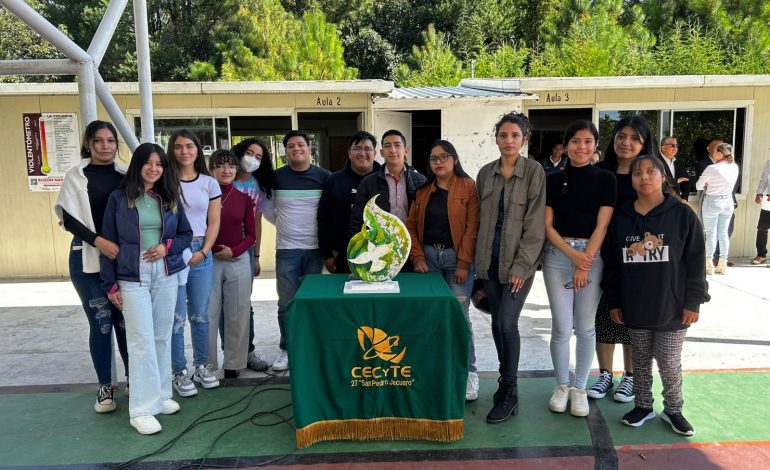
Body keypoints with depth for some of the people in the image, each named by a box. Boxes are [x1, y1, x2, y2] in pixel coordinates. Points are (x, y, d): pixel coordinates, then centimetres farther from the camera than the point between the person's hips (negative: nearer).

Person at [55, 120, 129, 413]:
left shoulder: (125, 175, 8)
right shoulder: (76, 176, 1)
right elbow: (69, 218, -5)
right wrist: (99, 241, -20)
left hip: (124, 257, 2)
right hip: (88, 259, -2)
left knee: (126, 320, 6)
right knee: (101, 323, 1)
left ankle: (133, 378, 21)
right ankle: (104, 386, 15)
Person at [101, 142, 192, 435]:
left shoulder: (170, 198, 8)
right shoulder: (118, 199, -1)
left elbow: (186, 234, 13)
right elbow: (108, 242, 0)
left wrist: (167, 246, -9)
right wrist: (110, 284, -3)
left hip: (167, 275, 4)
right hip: (133, 278, -3)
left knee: (163, 337, 10)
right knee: (142, 341, -6)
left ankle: (160, 395, 23)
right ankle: (142, 409, 1)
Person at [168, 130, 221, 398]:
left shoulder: (209, 183, 7)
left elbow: (214, 223, 7)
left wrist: (203, 252, -3)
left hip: (201, 253, 3)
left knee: (200, 314, 10)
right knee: (177, 316, 1)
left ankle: (201, 366, 24)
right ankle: (179, 373, 12)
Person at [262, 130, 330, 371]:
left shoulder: (323, 177, 0)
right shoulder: (276, 177, 1)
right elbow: (268, 210, 12)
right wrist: (285, 226, 10)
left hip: (315, 249, 0)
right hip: (286, 250, 0)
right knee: (286, 303, 2)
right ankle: (286, 349, 16)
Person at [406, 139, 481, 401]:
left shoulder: (468, 187, -1)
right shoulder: (423, 191, 12)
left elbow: (472, 227, -7)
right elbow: (411, 225, 11)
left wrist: (464, 262, -12)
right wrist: (417, 257, -1)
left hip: (457, 257, -4)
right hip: (428, 256, 4)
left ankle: (468, 373, 10)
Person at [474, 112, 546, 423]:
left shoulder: (534, 172, -6)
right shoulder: (485, 173, 7)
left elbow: (535, 224, -10)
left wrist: (521, 265, -14)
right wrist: (479, 258, 8)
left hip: (519, 260, -4)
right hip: (490, 259, 5)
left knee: (507, 322, -9)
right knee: (497, 322, 10)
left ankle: (509, 393, 6)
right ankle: (506, 378, 28)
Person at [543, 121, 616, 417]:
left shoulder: (605, 179, 2)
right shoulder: (553, 180, 5)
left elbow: (602, 225, -4)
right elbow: (547, 226, 0)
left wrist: (585, 262, -11)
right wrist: (573, 255, -12)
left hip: (592, 256, 0)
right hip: (558, 256, 1)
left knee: (585, 327, 6)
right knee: (561, 326, 3)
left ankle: (580, 388, 21)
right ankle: (562, 385, 21)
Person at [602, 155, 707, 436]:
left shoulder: (682, 215, -5)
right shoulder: (621, 217, 3)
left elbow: (696, 262, -4)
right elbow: (611, 262, 6)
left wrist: (693, 302, -8)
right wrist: (614, 301, 6)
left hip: (672, 308, -2)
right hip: (635, 307, 3)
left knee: (669, 362, 7)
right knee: (641, 360, 14)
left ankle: (673, 409, 27)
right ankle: (643, 405, 30)